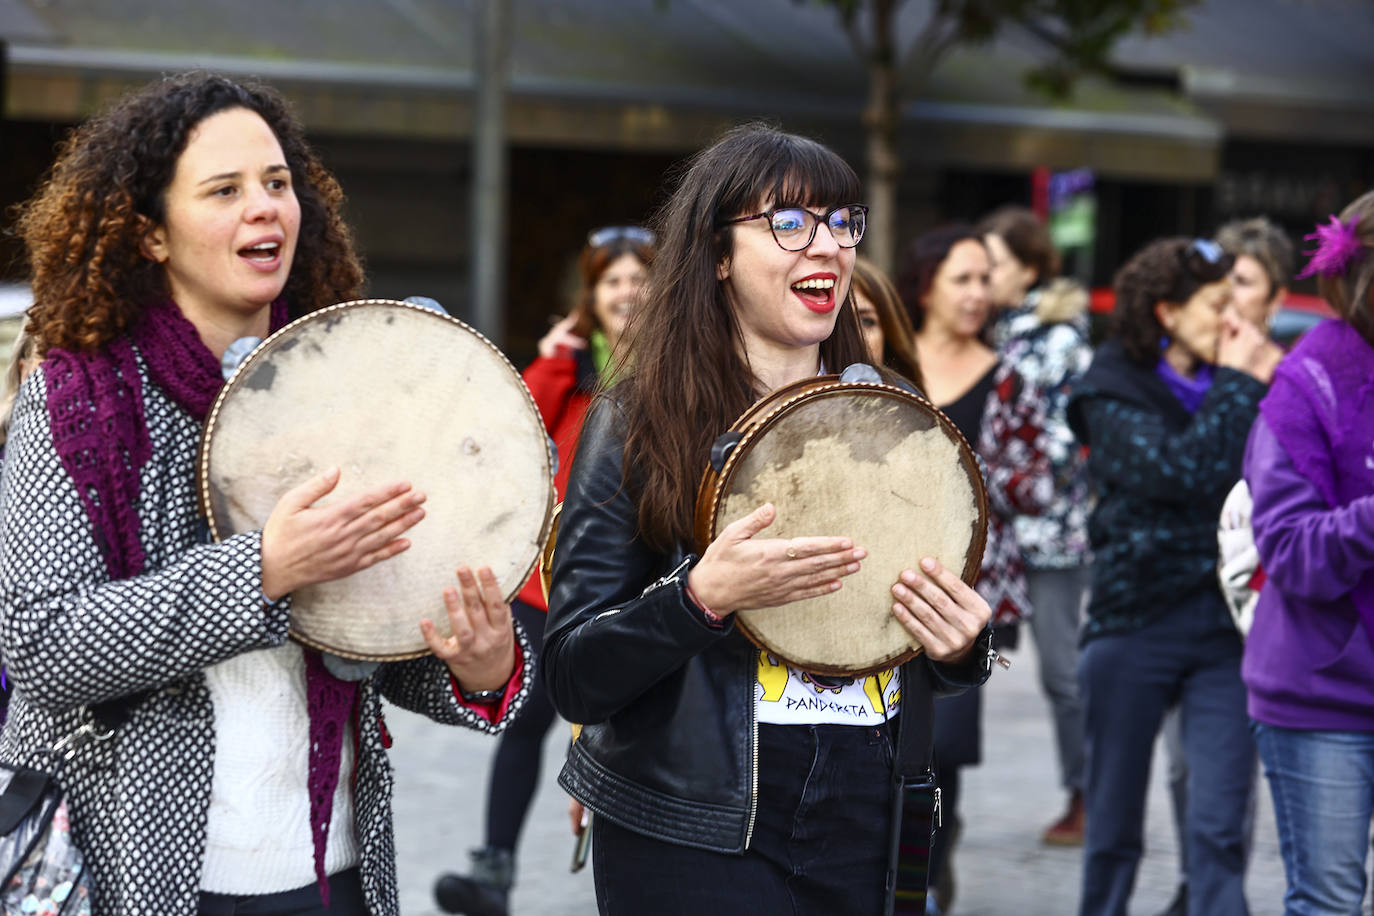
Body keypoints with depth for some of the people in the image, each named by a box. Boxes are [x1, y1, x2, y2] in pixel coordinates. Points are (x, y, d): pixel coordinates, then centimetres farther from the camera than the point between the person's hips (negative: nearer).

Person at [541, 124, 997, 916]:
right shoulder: (637, 427, -6)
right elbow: (574, 681, -9)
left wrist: (964, 647, -7)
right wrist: (701, 599, -25)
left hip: (869, 829, 4)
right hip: (698, 842, -4)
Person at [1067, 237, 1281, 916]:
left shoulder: (1226, 386, 10)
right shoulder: (1114, 394, -2)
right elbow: (1180, 471, -19)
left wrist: (1268, 385, -3)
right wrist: (1238, 385, -10)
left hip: (1226, 624, 3)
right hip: (1135, 622, -3)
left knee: (1217, 828, -4)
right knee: (1114, 826, 8)